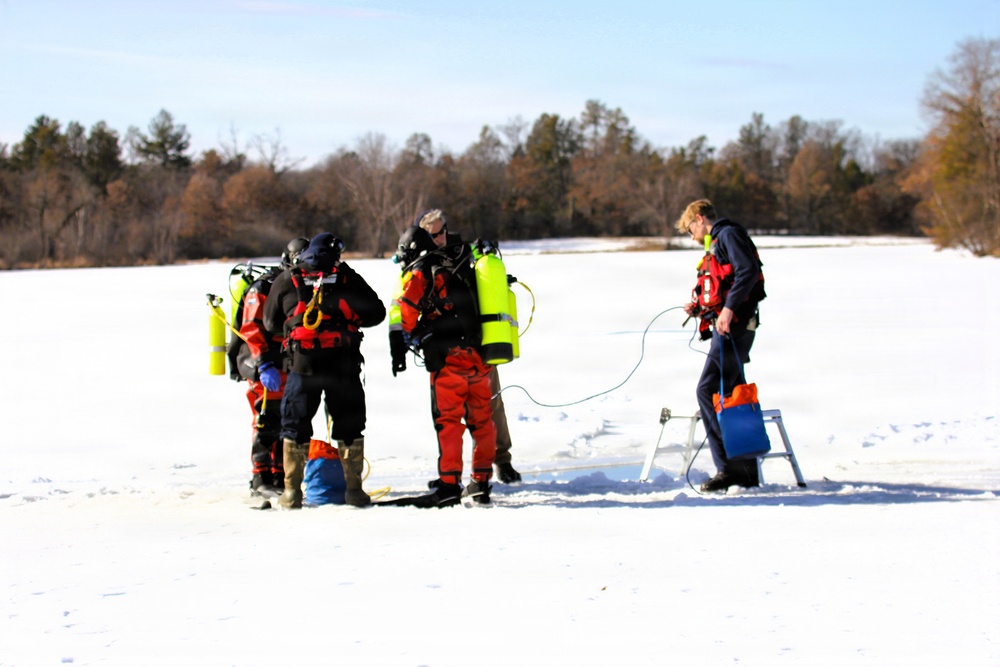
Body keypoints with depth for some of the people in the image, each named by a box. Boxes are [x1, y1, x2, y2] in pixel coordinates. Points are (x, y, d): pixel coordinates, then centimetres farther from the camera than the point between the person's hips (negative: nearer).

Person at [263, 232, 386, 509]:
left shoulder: (286, 281, 8)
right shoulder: (348, 279, 3)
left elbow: (270, 323, 17)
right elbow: (376, 313, 8)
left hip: (302, 364, 1)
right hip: (343, 365, 0)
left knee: (295, 424, 10)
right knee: (349, 424, 11)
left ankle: (292, 491, 9)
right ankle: (354, 488, 12)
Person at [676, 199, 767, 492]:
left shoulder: (729, 234, -5)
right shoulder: (717, 244, 26)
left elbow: (748, 271, -20)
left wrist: (727, 309, -26)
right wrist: (700, 307, 13)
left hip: (734, 325, -11)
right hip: (726, 326, 11)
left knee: (709, 390, -15)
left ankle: (729, 467, -17)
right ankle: (747, 471, 14)